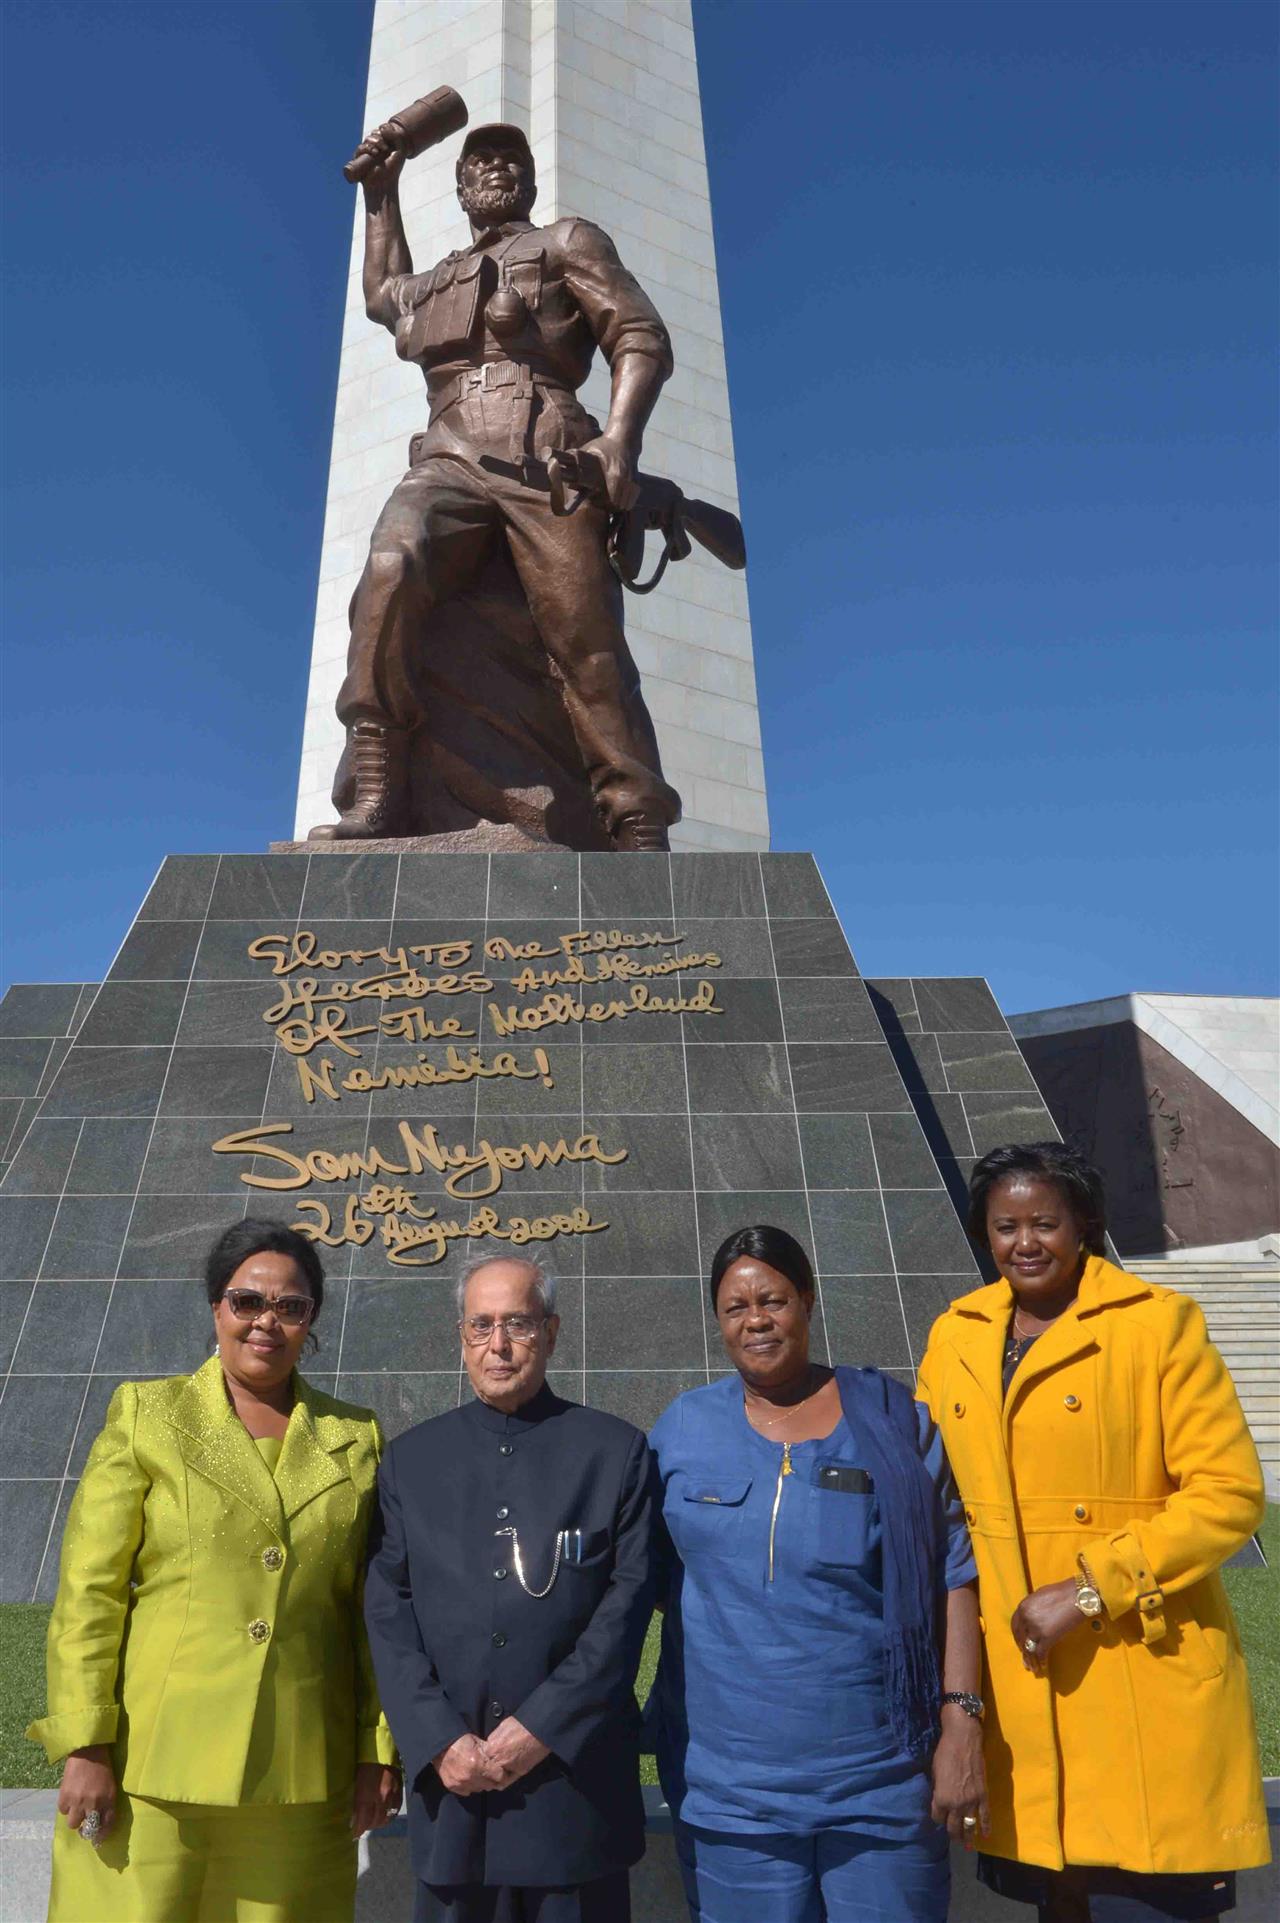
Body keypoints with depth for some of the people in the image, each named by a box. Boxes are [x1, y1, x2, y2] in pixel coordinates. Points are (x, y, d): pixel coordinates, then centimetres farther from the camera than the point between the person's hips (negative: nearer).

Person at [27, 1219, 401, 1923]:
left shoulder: (355, 1437, 6)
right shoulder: (145, 1414, 1)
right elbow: (88, 1593, -3)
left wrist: (379, 1751, 3)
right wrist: (85, 1747, -8)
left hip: (299, 1778, 2)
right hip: (155, 1762, -2)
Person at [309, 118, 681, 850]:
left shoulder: (566, 242, 21)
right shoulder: (437, 283, 37)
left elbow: (642, 337, 6)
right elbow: (384, 296, 61)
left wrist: (620, 438, -12)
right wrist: (381, 193, 55)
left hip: (546, 458, -3)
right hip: (450, 460, 3)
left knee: (590, 648, -20)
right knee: (391, 572, -30)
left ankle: (641, 839, -24)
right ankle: (375, 795, -36)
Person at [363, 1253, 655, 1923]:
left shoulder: (616, 1450, 0)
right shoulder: (411, 1458, 7)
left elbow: (629, 1598, -5)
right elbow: (386, 1609, 2)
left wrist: (543, 1726, -11)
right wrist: (438, 1740, -8)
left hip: (576, 1770, -1)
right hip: (449, 1774, 2)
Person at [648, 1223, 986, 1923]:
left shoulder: (893, 1417, -2)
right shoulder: (683, 1427, 1)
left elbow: (955, 1575, -2)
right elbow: (657, 1578, 10)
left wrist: (961, 1723, -7)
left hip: (882, 1781, -1)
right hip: (729, 1780, 1)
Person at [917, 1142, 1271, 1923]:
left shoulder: (1160, 1324, -8)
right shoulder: (953, 1339, 5)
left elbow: (1231, 1492, -11)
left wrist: (1091, 1589, -17)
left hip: (1146, 1685, -4)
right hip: (1017, 1690, 4)